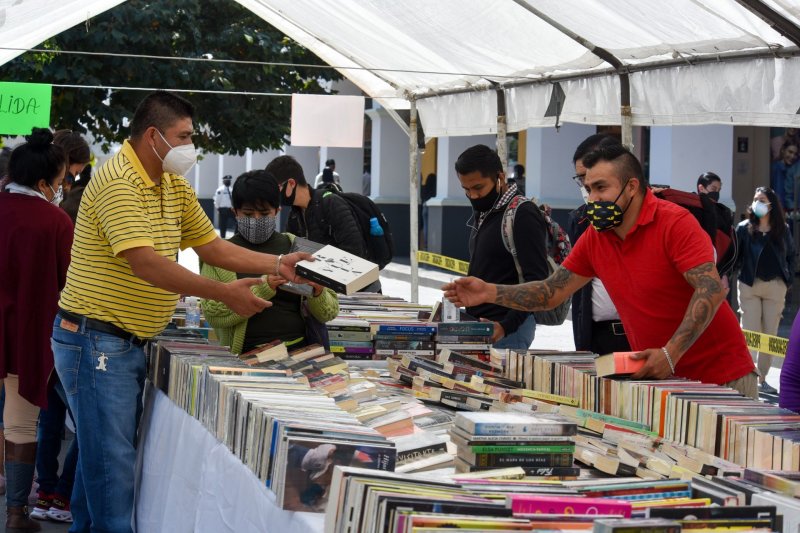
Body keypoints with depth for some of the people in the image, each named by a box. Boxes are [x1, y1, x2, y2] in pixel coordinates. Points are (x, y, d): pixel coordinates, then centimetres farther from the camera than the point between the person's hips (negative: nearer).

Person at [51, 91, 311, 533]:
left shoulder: (174, 186, 10)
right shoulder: (117, 182, -20)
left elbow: (211, 246, 14)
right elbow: (145, 263, -28)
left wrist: (277, 264, 3)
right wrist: (225, 294, -28)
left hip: (129, 343, 10)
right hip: (96, 341, -9)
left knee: (102, 454, 17)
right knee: (113, 462, -6)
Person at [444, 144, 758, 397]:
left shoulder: (674, 223, -15)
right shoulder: (595, 238, 5)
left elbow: (711, 290, -25)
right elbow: (552, 292, 7)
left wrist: (670, 354, -32)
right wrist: (490, 293, -7)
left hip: (720, 376, -5)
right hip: (657, 377, 6)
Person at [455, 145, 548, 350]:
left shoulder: (523, 214, -12)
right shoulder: (481, 213, 16)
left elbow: (537, 281, -18)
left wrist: (506, 325, -24)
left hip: (508, 329, -8)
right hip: (479, 324, 8)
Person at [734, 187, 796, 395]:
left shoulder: (782, 230, 7)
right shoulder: (744, 228, 1)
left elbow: (792, 256, 16)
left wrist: (788, 278, 6)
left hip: (775, 287, 2)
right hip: (749, 286, -2)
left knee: (770, 335, 4)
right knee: (750, 333, -6)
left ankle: (762, 379, 11)